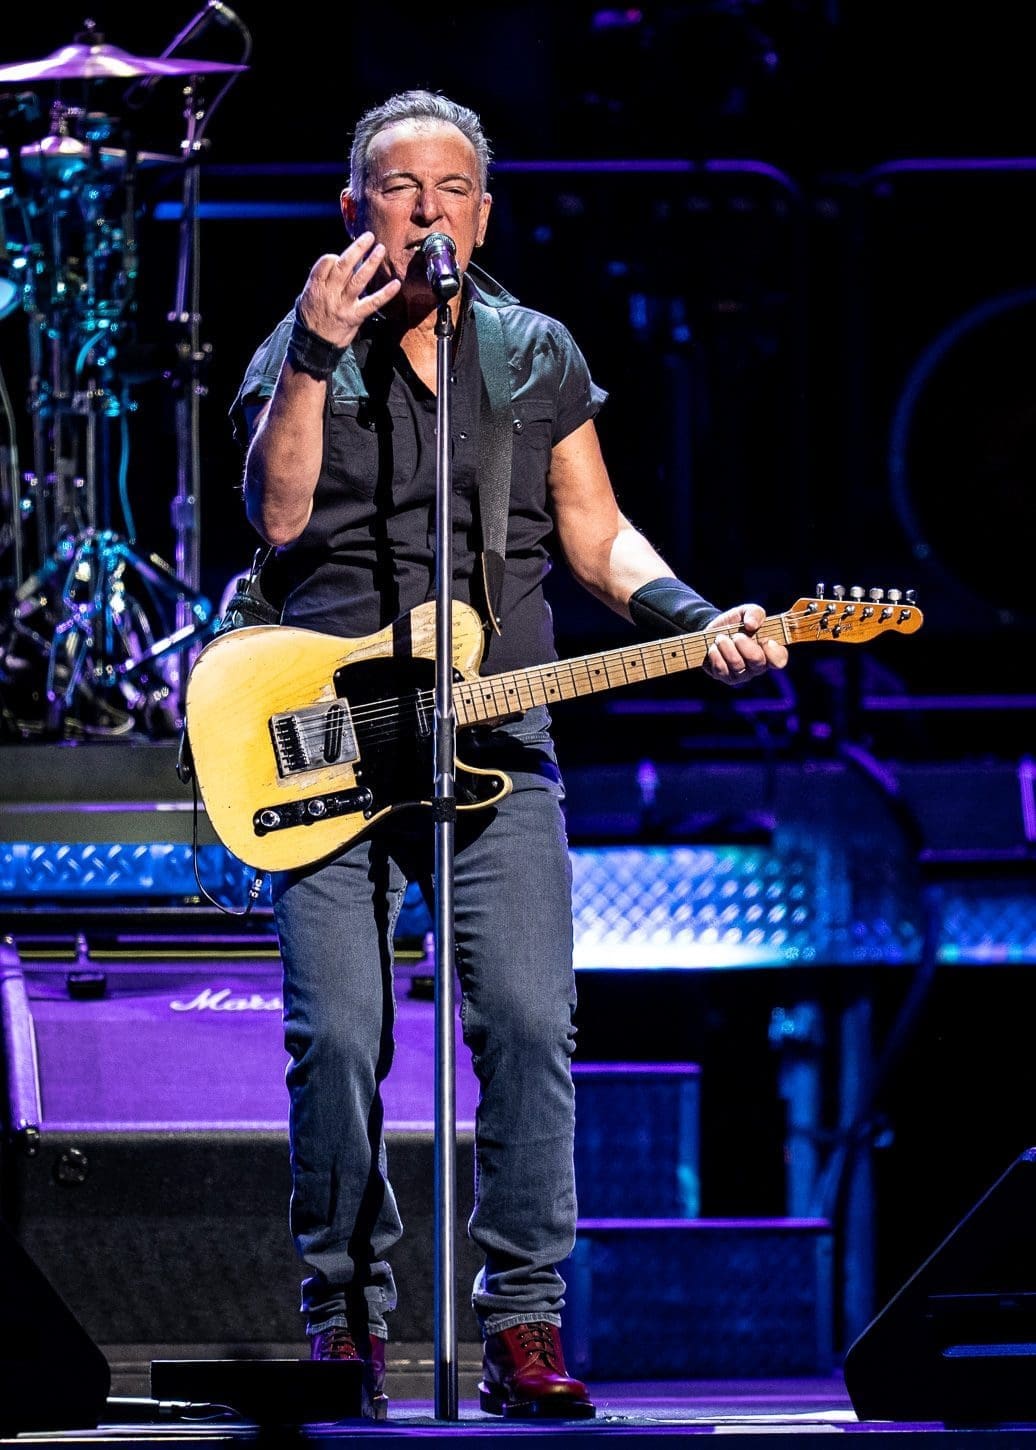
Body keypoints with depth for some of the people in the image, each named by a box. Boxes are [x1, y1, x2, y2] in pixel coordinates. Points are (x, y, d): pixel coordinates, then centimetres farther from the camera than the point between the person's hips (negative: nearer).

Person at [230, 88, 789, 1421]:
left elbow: (596, 536, 14)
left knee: (530, 1026, -11)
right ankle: (348, 1323, 4)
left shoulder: (540, 354, 14)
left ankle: (522, 1328, -5)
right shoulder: (296, 351, 7)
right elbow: (280, 515, -9)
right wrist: (317, 354, -16)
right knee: (338, 1042, -8)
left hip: (500, 751, 2)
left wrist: (695, 618, -2)